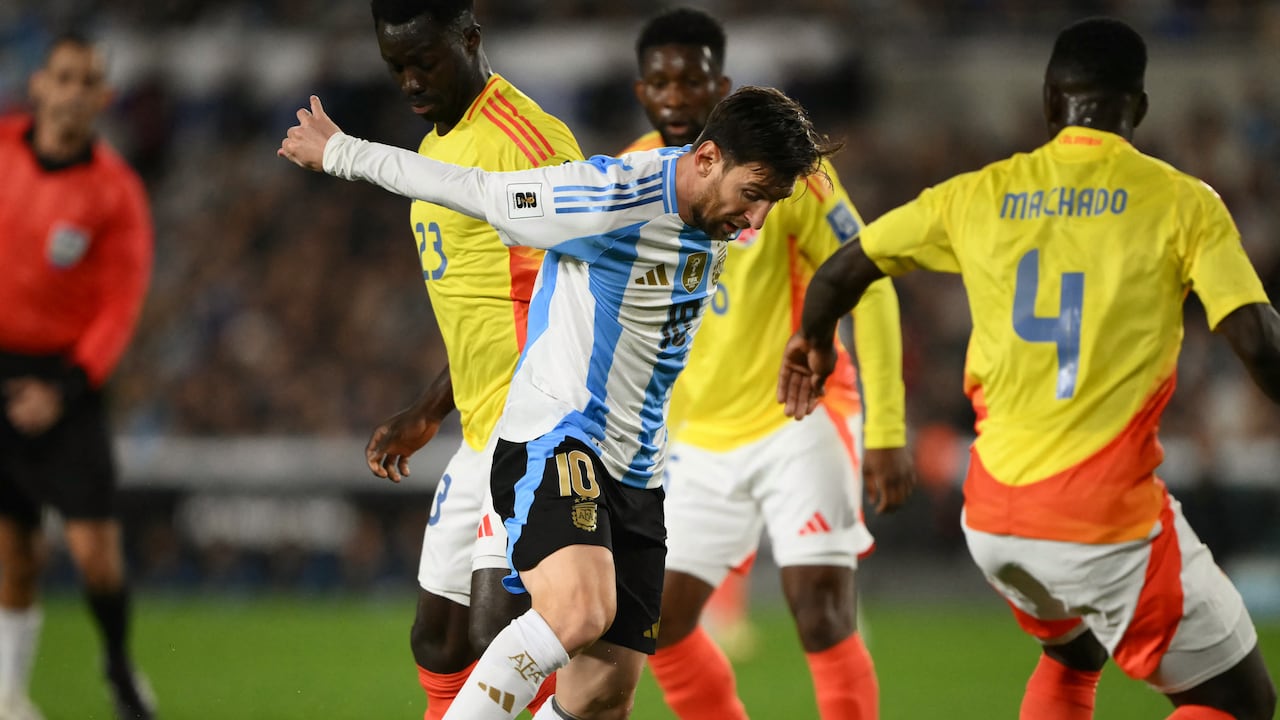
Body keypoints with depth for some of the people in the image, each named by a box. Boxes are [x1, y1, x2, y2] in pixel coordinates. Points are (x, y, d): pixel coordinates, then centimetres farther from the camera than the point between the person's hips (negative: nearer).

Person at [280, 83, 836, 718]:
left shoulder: (723, 225, 7)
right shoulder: (609, 199, -18)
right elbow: (464, 189, -8)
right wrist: (338, 151, 2)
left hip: (637, 474, 8)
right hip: (554, 442, -8)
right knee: (580, 612, -33)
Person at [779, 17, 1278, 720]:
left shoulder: (976, 195, 6)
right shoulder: (1181, 202, -5)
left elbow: (839, 273, 17)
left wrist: (814, 339, 37)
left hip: (992, 522, 5)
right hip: (1110, 528, -5)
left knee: (1072, 656, 33)